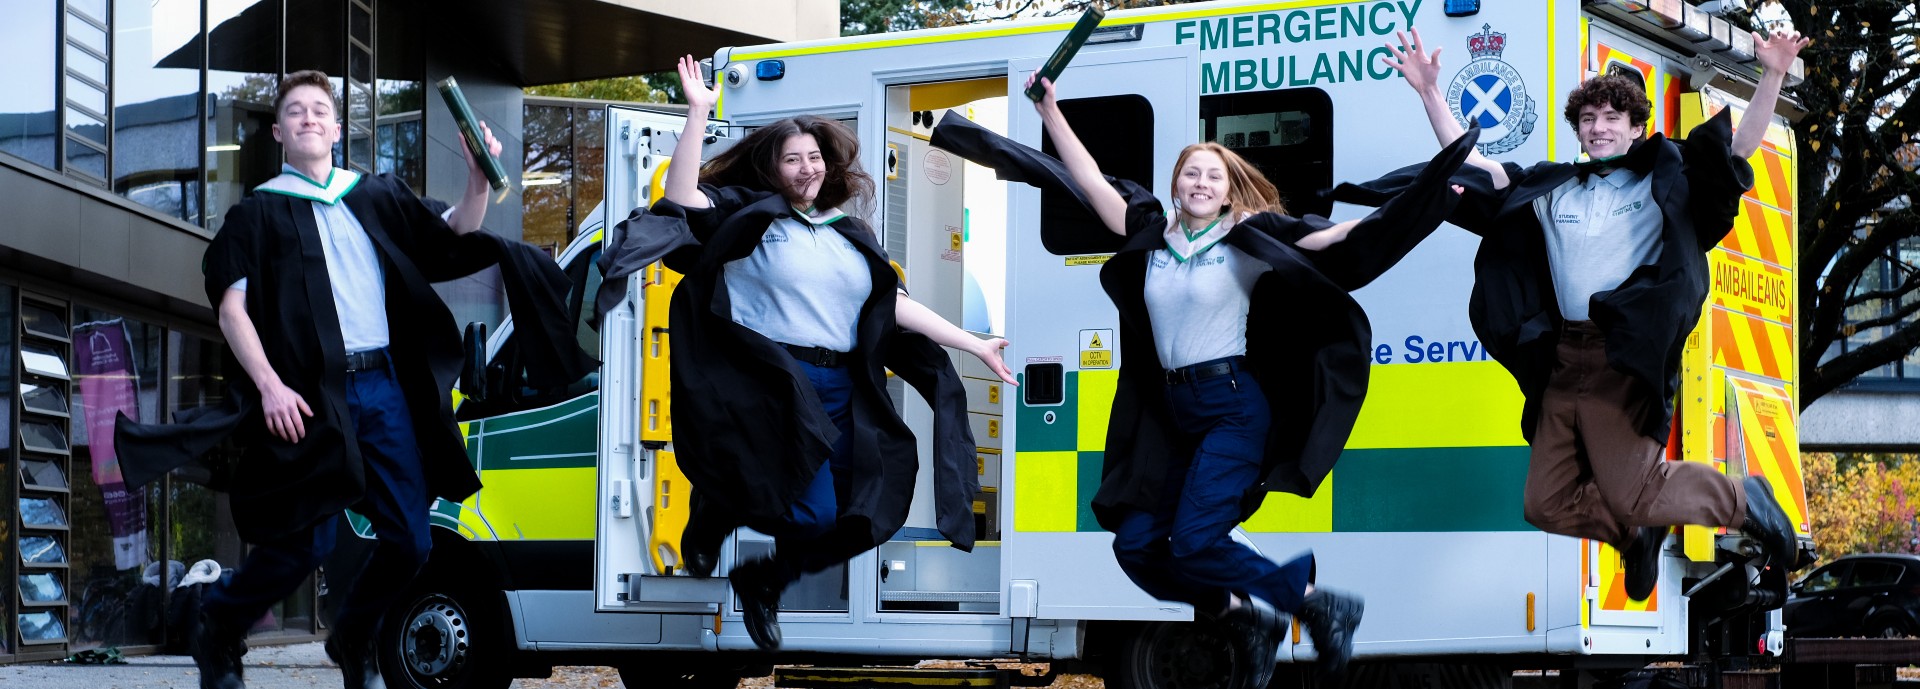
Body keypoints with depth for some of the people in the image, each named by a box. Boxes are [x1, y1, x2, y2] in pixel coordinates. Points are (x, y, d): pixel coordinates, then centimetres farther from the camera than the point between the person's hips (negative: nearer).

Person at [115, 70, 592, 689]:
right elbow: (232, 310, -1)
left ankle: (352, 639, 27)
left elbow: (453, 238, 16)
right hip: (312, 396, -4)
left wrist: (478, 179, -3)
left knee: (410, 542, 1)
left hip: (386, 387, 4)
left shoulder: (378, 196, 17)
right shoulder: (259, 212, 6)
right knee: (306, 544, -8)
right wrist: (269, 387, -14)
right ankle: (217, 631, 17)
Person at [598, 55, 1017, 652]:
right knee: (814, 512, -18)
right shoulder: (748, 214, 3)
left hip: (842, 394, 6)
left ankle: (763, 581, 27)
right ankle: (714, 510, 13)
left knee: (866, 518, 2)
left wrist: (975, 345, 11)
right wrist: (698, 113, -21)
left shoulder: (851, 233, 17)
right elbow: (682, 198, -13)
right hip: (772, 388, -6)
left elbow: (894, 306, 15)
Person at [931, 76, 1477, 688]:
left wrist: (1422, 199, -16)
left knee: (1194, 543, -19)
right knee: (1135, 544, 1)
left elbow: (1336, 237, -8)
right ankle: (1246, 620, 16)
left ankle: (1322, 605, -4)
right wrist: (1051, 112, 6)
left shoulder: (1246, 241, -4)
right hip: (1171, 411, 6)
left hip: (1233, 407, -6)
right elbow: (1092, 183, 10)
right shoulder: (1153, 237, 8)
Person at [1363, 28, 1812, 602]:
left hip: (1626, 356, -5)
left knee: (1633, 497, -13)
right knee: (1547, 505, 2)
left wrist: (1772, 78, -15)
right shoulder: (1550, 188, 19)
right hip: (1563, 359, 5)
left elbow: (1741, 144, 0)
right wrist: (1429, 92, 9)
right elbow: (1467, 163, 17)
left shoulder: (1663, 179, 10)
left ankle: (1742, 500, 12)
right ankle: (1637, 535, 29)